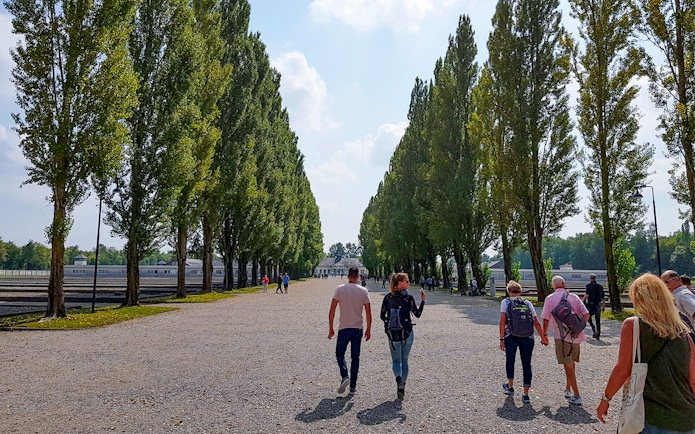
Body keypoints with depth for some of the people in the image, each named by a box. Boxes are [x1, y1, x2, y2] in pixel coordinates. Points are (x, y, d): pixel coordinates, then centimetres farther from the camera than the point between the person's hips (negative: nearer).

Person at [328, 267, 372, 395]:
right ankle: (353, 386, 14)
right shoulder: (363, 291, -1)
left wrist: (331, 328, 2)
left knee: (340, 354, 12)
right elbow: (368, 313, 0)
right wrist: (368, 330, 12)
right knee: (355, 357, 11)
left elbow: (332, 310, -7)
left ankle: (345, 377, -10)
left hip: (344, 328, -2)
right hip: (358, 328, 2)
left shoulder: (340, 289, -5)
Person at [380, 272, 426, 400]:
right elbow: (417, 314, -5)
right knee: (404, 360, 15)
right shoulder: (408, 297, -9)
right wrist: (423, 300, -3)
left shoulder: (388, 297, 0)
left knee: (396, 360, 10)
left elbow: (382, 316, 3)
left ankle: (398, 378, -20)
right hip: (407, 332, -1)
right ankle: (402, 386, 13)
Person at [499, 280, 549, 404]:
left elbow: (502, 322, -4)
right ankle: (526, 395, 6)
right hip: (528, 337, 1)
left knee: (510, 361, 20)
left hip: (511, 337, -1)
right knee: (526, 364, 8)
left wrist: (501, 339, -2)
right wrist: (543, 338, 20)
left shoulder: (506, 302, 7)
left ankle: (510, 387, 37)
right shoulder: (528, 303, 13)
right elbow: (536, 323, 10)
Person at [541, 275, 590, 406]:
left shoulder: (550, 299, -1)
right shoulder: (574, 297, 7)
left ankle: (576, 395, -3)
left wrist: (544, 334, 14)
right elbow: (586, 315, -1)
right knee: (571, 363, 19)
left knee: (568, 365, -1)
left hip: (561, 335, -4)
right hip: (576, 335, 4)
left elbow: (545, 319, 1)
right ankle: (568, 389, 29)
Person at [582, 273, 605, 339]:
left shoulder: (589, 285, -5)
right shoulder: (600, 286, 11)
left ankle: (594, 329, -7)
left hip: (591, 304, -5)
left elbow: (587, 295, -15)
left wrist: (583, 301, 1)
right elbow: (603, 297, 12)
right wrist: (603, 306, 17)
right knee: (598, 320, 9)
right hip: (598, 304, 5)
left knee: (588, 317, 14)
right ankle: (598, 336, 11)